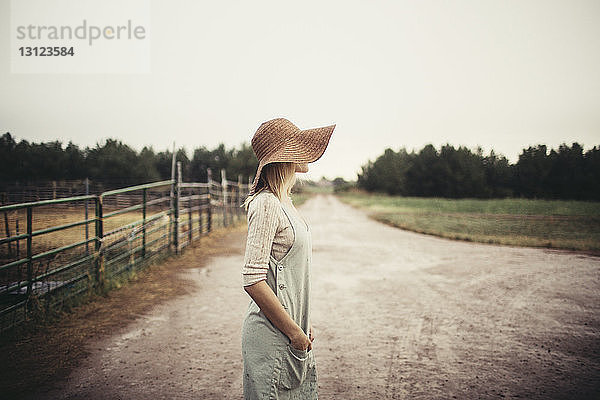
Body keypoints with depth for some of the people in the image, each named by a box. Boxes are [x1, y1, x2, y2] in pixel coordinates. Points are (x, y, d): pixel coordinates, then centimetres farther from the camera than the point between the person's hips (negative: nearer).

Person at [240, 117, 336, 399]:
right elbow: (253, 280, -23)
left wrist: (303, 323, 14)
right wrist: (294, 332, -16)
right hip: (272, 334, -9)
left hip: (291, 329, 9)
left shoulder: (284, 202, 10)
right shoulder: (266, 205, -19)